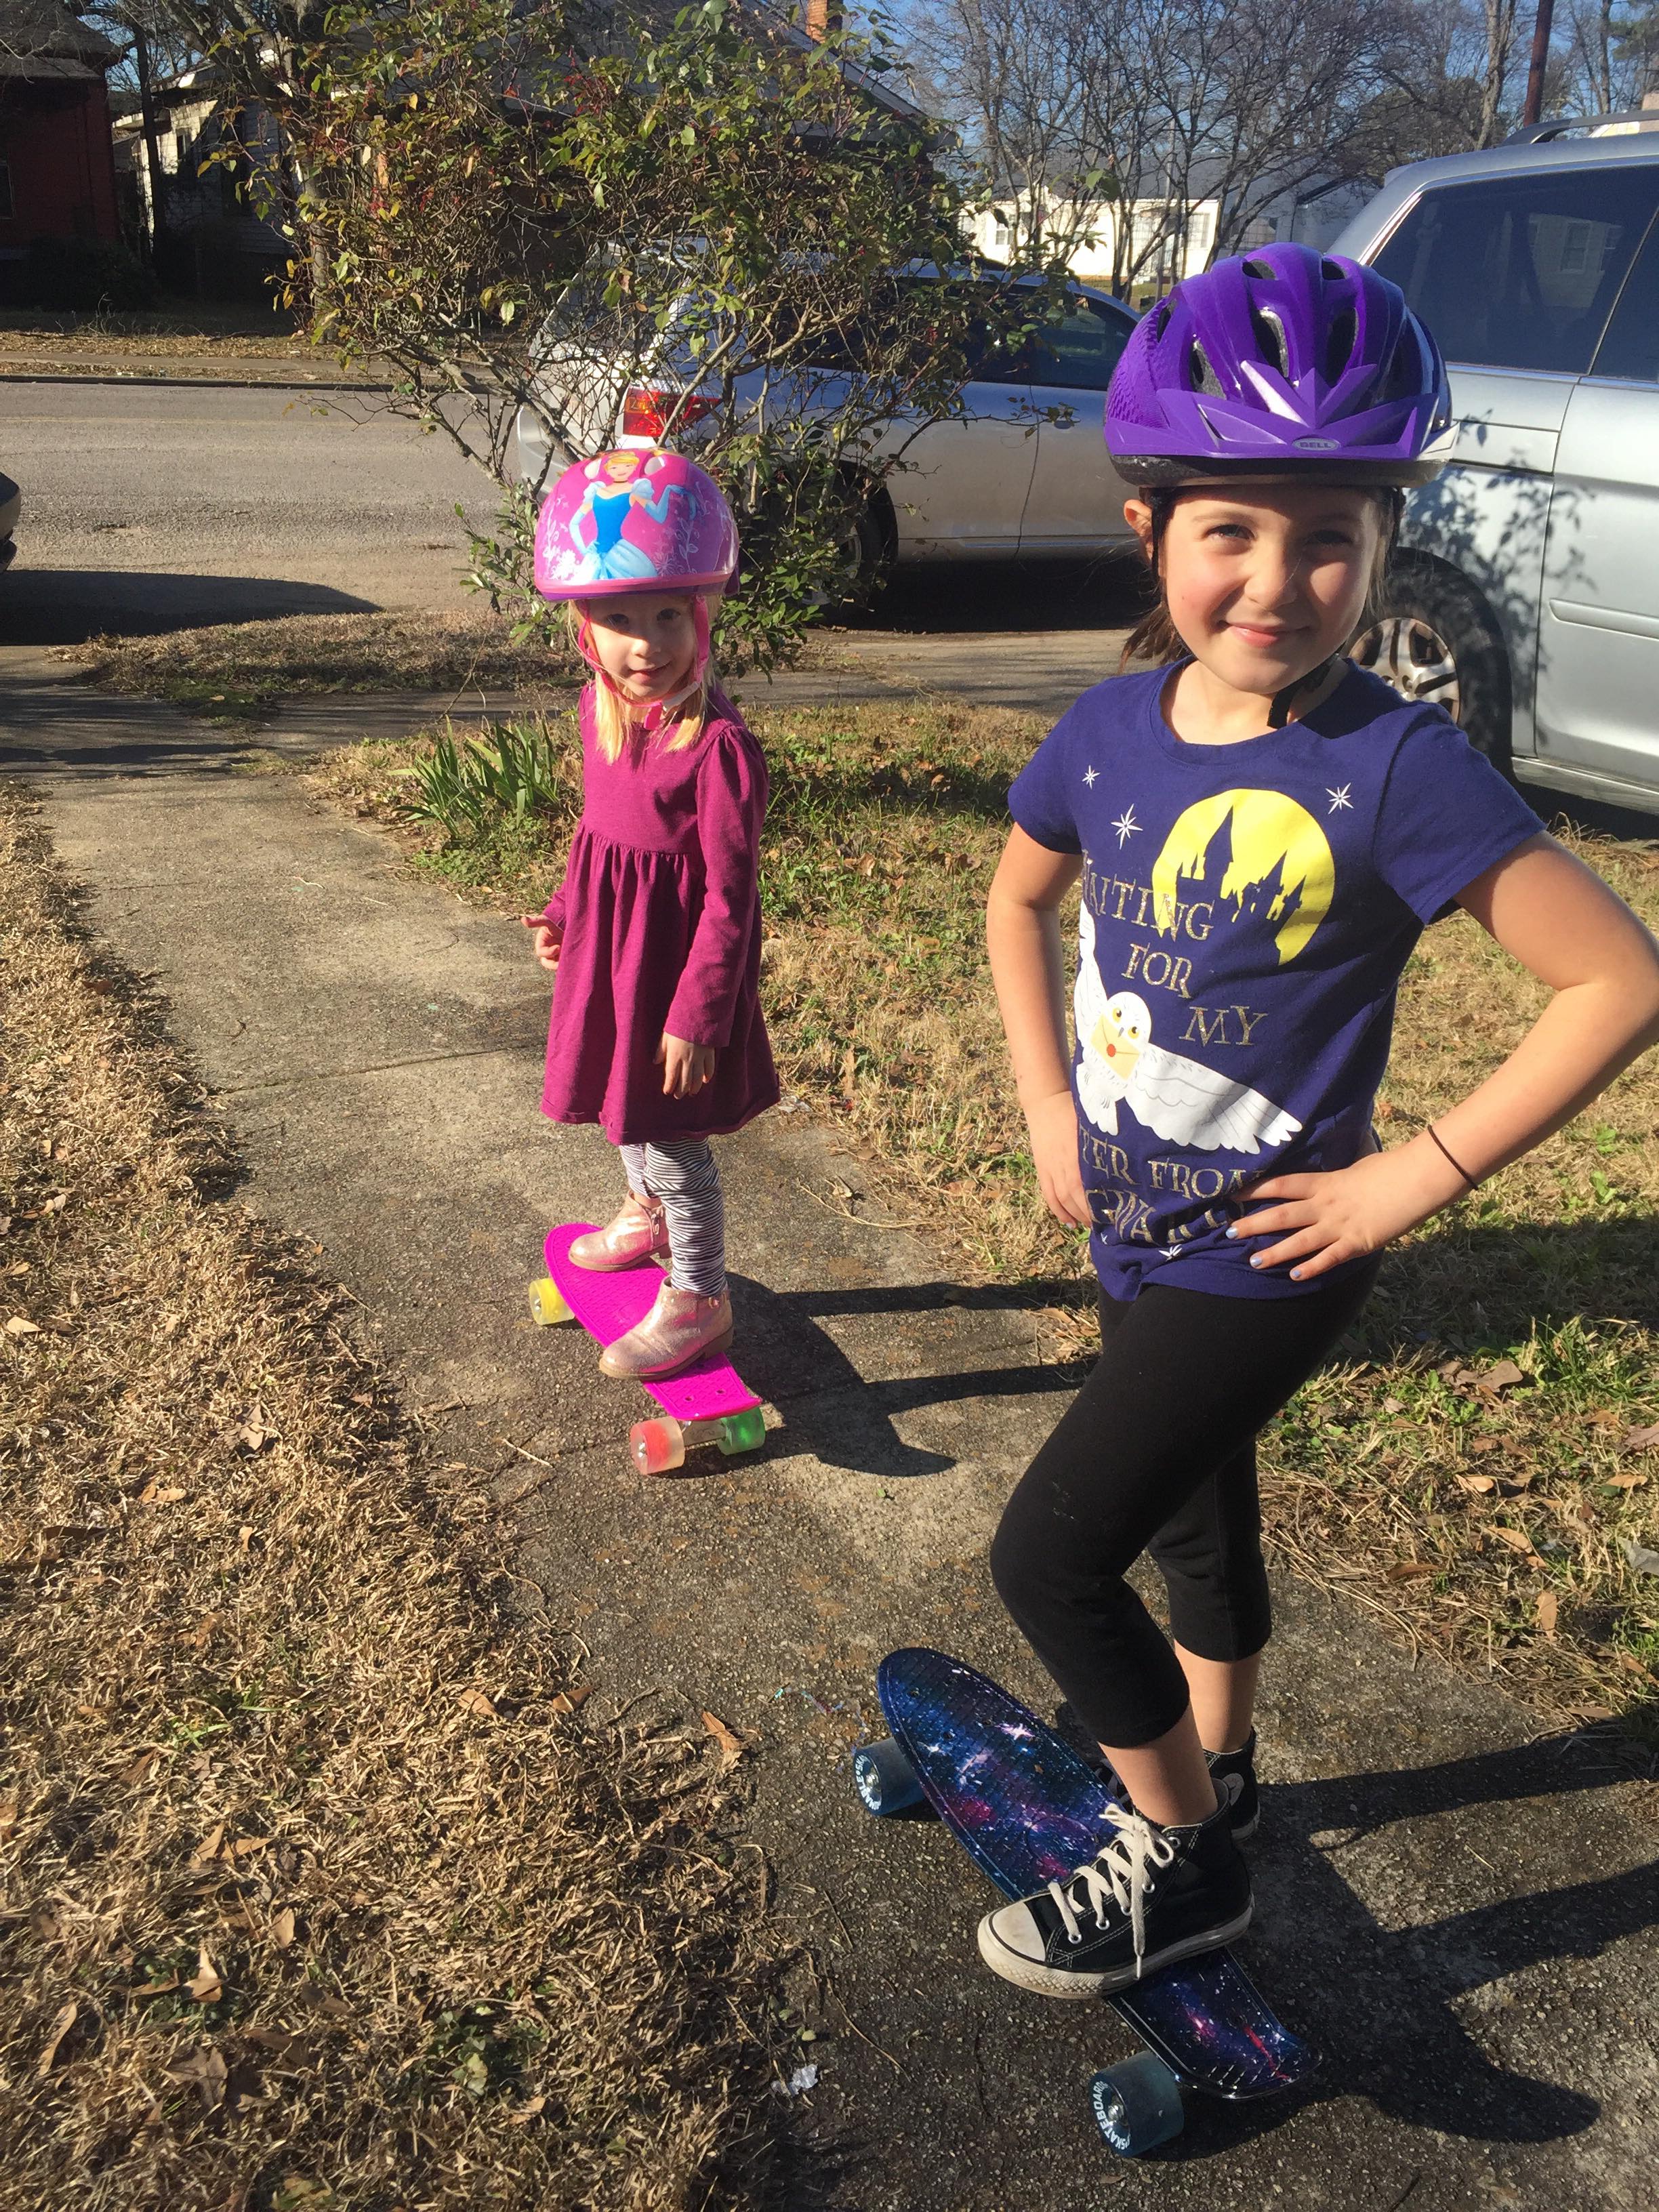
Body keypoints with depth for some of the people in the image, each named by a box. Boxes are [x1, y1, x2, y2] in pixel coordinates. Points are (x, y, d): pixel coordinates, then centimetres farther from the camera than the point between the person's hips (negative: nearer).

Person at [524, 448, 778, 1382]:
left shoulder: (718, 745, -26)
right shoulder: (604, 710, -2)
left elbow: (731, 895, -22)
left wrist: (698, 1014, -21)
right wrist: (565, 911, 24)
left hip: (677, 958, -8)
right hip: (612, 946, 8)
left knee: (671, 1136, 5)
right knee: (623, 1103, 26)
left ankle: (698, 1300, 23)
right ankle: (647, 1216, 53)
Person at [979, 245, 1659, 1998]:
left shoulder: (1398, 770, -23)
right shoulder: (1110, 731, -6)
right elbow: (1019, 897, 13)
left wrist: (1416, 1178, -19)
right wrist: (1048, 1112, 6)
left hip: (1263, 1255, -6)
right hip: (1132, 1222, 6)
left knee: (1048, 1555, -5)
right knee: (1192, 1510, 25)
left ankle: (1179, 1863, 19)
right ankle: (1213, 1773, 51)